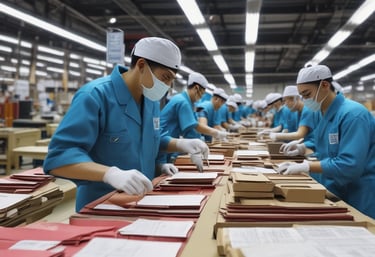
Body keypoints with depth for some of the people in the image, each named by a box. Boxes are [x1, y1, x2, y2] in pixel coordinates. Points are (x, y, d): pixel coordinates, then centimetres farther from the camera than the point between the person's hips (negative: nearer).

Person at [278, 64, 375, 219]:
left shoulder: (353, 114, -21)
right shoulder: (325, 114, 8)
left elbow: (350, 165, -28)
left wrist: (305, 166, -27)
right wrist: (303, 149, 0)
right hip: (332, 193, 9)